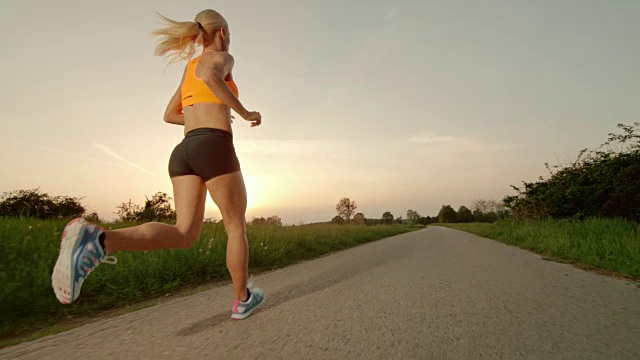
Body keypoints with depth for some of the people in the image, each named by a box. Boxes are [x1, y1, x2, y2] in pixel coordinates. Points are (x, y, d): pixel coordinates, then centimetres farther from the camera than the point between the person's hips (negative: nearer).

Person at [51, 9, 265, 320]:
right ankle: (242, 299, 19)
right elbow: (210, 77, -19)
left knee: (184, 235, -4)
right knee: (236, 225, 8)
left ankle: (98, 241, -27)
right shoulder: (223, 58, 7)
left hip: (184, 152, 7)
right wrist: (244, 113, -8)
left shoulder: (189, 68, 30)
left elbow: (169, 115, 32)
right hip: (215, 150, -7)